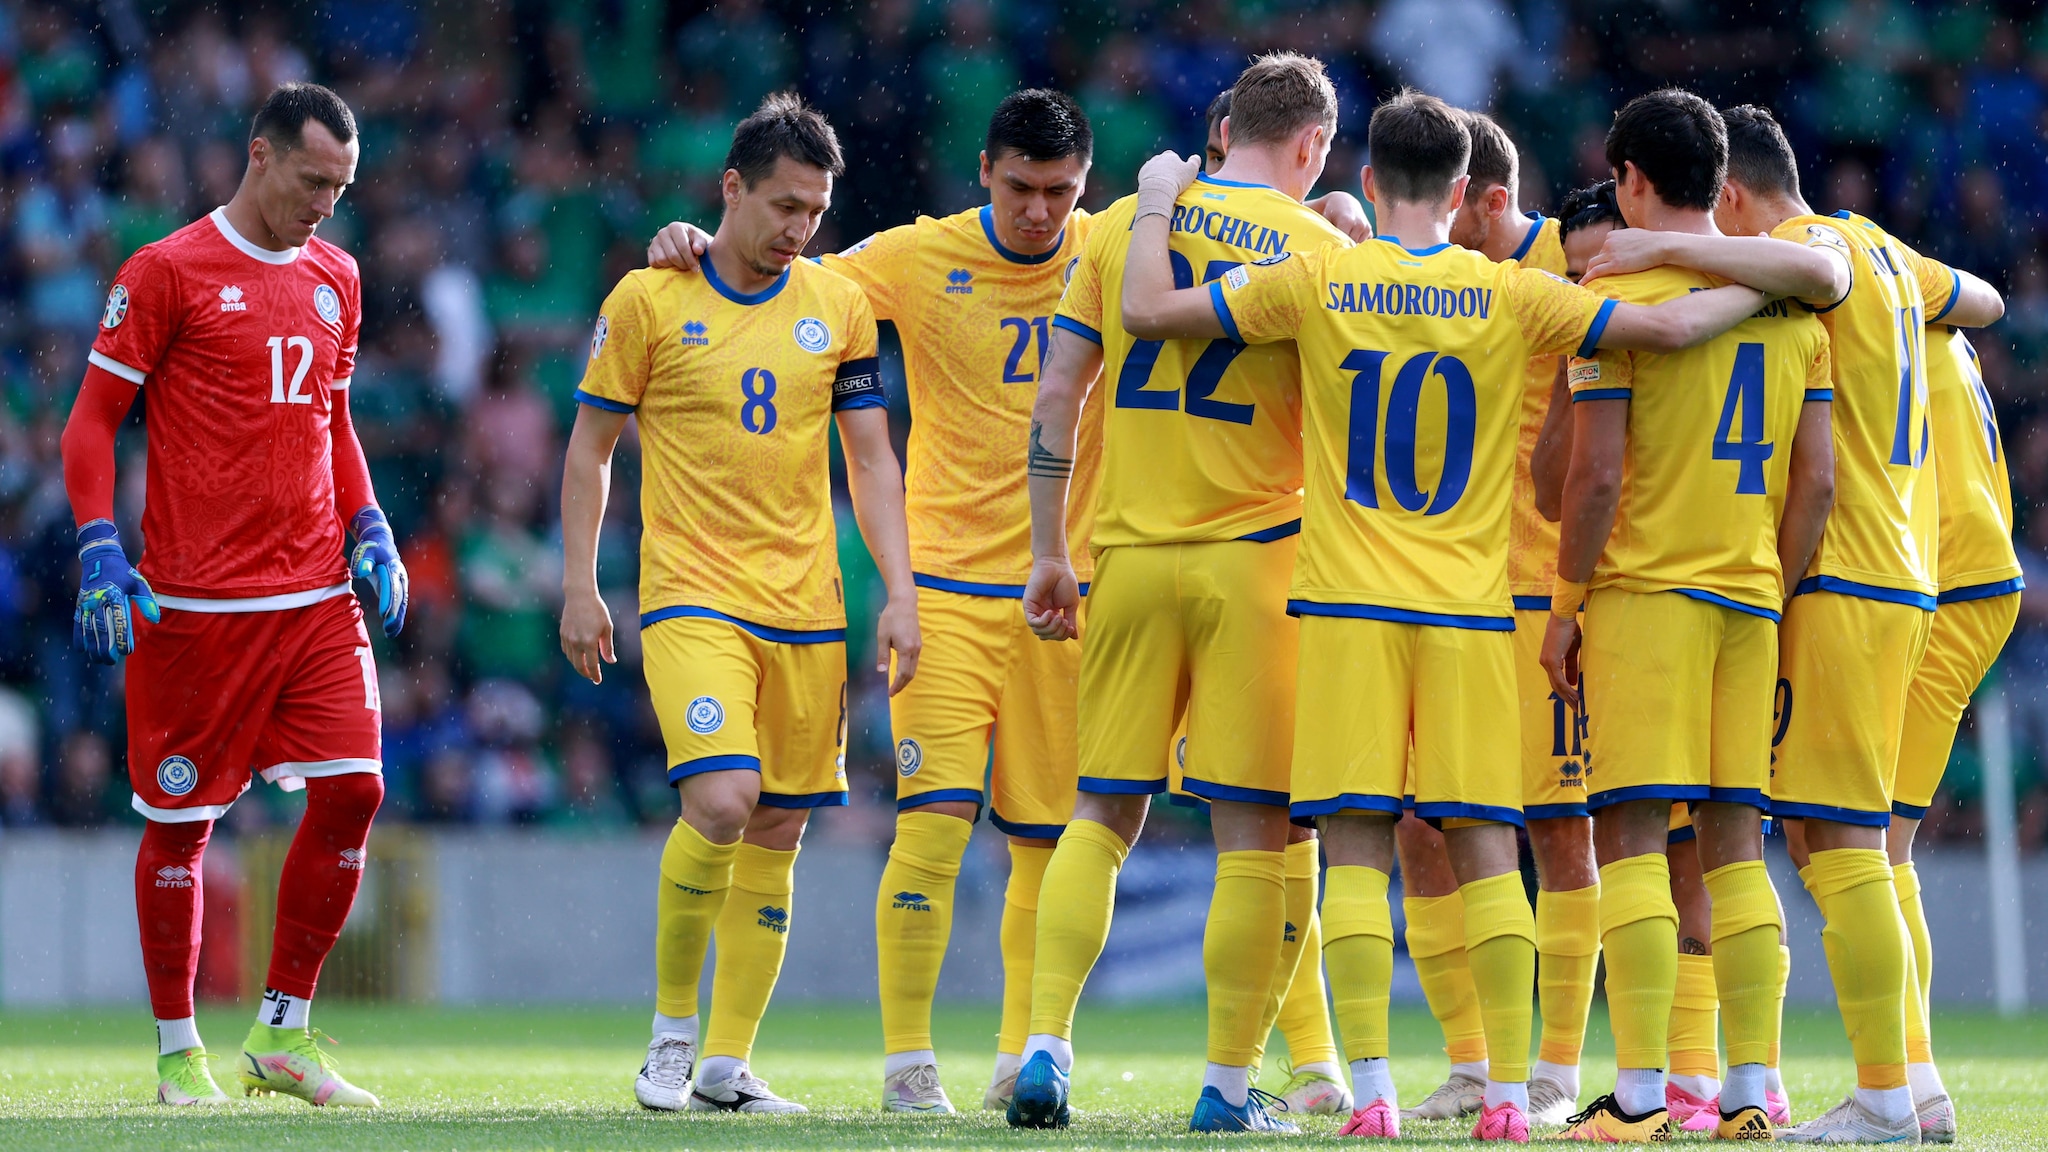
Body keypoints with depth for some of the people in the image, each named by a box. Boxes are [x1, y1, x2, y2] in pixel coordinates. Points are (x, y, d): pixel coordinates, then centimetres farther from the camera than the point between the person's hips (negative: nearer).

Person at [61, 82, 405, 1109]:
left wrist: (369, 532, 11)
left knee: (352, 793, -4)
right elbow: (93, 418, -3)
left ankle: (281, 1034, 8)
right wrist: (101, 552, -14)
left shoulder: (335, 278, 14)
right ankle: (179, 1054, 13)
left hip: (321, 596, 5)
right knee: (181, 822, 1)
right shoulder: (167, 273, -4)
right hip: (199, 601, -5)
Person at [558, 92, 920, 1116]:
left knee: (777, 833, 4)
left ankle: (726, 1066, 12)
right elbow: (589, 449, 4)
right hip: (692, 597, -4)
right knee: (721, 803, -21)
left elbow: (871, 460, 11)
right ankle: (672, 1025, -2)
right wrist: (580, 588, -1)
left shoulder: (838, 305, 8)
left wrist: (899, 593, 3)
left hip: (806, 607, 4)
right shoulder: (650, 300, -2)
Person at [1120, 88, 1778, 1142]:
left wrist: (1157, 204, 18)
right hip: (1470, 612, 1)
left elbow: (1149, 311, 1)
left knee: (1356, 848, -1)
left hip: (1347, 608, -1)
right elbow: (1669, 326, 2)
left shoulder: (1317, 283, -2)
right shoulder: (1510, 295, 1)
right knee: (1485, 849, 4)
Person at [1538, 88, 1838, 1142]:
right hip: (1752, 594, 6)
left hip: (1643, 590, -5)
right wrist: (1775, 592, 16)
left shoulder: (1619, 296, -7)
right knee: (1733, 840, 9)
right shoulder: (1792, 300, 10)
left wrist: (1567, 604, -3)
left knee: (1631, 835, -6)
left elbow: (1596, 474, -12)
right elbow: (1817, 480, 8)